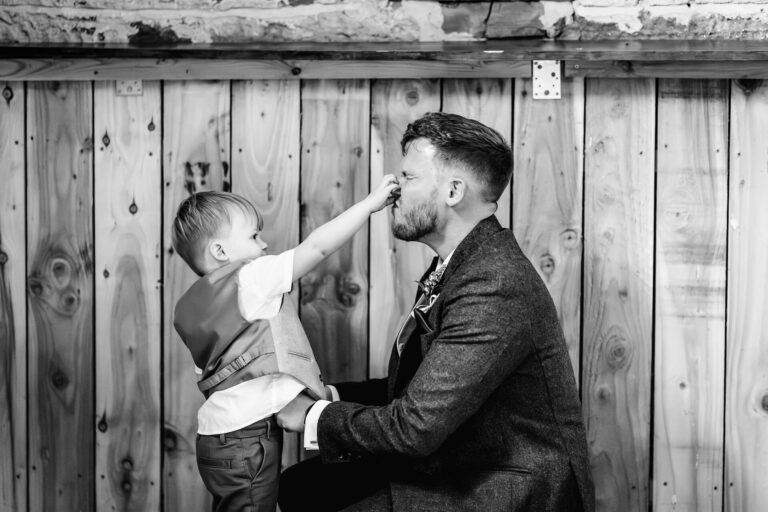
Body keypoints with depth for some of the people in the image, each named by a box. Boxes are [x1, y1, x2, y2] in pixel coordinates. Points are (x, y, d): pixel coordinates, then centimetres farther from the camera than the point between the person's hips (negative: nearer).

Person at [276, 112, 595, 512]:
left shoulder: (496, 289, -25)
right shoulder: (460, 267, 8)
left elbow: (415, 426, -26)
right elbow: (422, 385, 13)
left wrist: (315, 417, -12)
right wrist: (328, 396, 3)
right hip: (459, 468, 9)